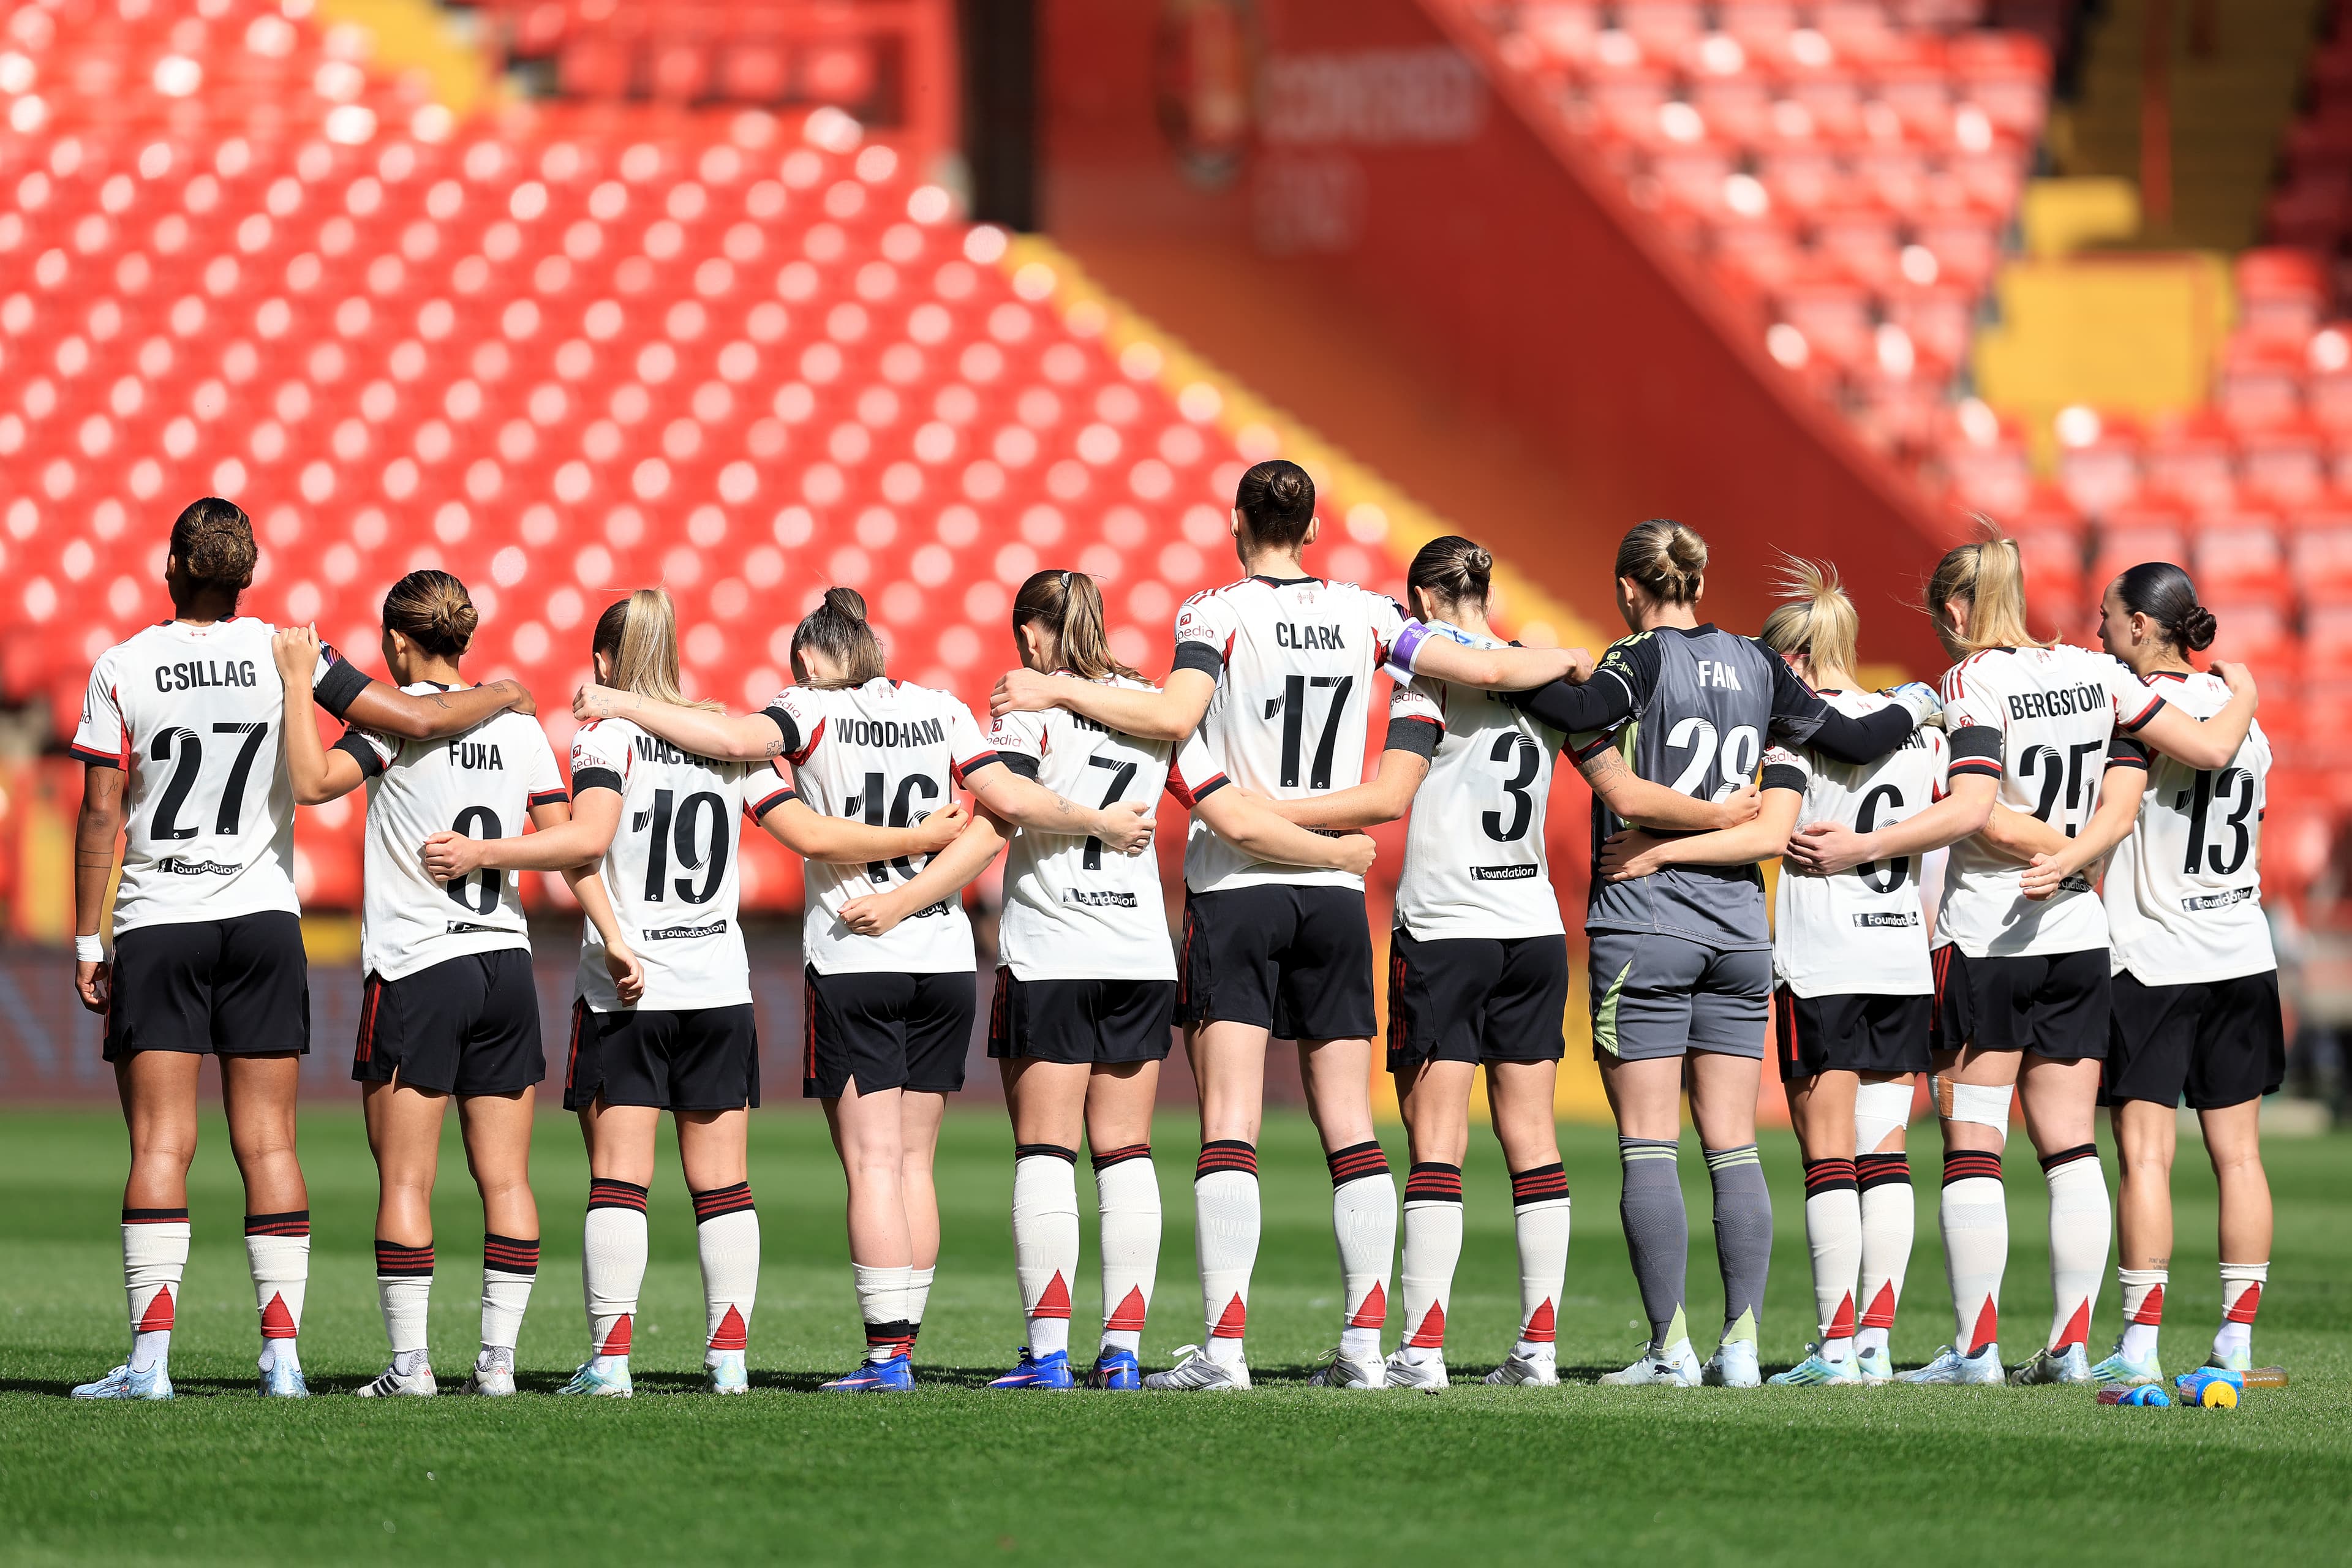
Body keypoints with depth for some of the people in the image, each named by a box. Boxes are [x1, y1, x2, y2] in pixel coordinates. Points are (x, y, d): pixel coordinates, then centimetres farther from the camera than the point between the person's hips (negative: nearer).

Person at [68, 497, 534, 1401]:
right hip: (262, 919, 2)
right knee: (268, 1145, 4)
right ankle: (282, 1354, 0)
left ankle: (151, 1358, -11)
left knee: (160, 1145, -4)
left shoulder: (123, 667, -4)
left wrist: (87, 943, 1)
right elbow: (417, 721, -3)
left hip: (156, 927, -2)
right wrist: (503, 696, 17)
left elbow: (100, 813, -5)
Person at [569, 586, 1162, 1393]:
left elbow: (734, 736, -20)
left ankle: (886, 1356, -11)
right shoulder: (941, 711, 8)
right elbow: (1009, 801, 1)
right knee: (913, 1161, 9)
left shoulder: (814, 712, -3)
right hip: (944, 961, 4)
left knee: (873, 1161, -5)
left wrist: (620, 704, -13)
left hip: (853, 964, -4)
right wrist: (1101, 822, 14)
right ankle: (903, 1342, 7)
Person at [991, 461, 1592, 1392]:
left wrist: (1057, 691, -14)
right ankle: (1364, 1342, 2)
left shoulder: (1217, 613, -6)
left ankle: (1224, 1346, -17)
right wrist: (1565, 663, 28)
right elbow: (1483, 669, 9)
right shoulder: (1363, 614, 6)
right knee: (1348, 1124, 7)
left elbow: (1175, 715, -22)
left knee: (1229, 1124, -8)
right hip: (1335, 893, 4)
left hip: (1235, 887, -3)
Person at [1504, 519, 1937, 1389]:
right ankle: (1742, 1342, 1)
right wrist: (1911, 707, 35)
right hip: (1738, 928, 5)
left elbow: (1586, 713, -26)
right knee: (1733, 1148, 6)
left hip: (1642, 924, -5)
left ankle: (1670, 1347, -7)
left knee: (1649, 1147, -3)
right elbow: (1851, 739, 16)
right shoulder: (1755, 664, 9)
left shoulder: (1642, 658, -6)